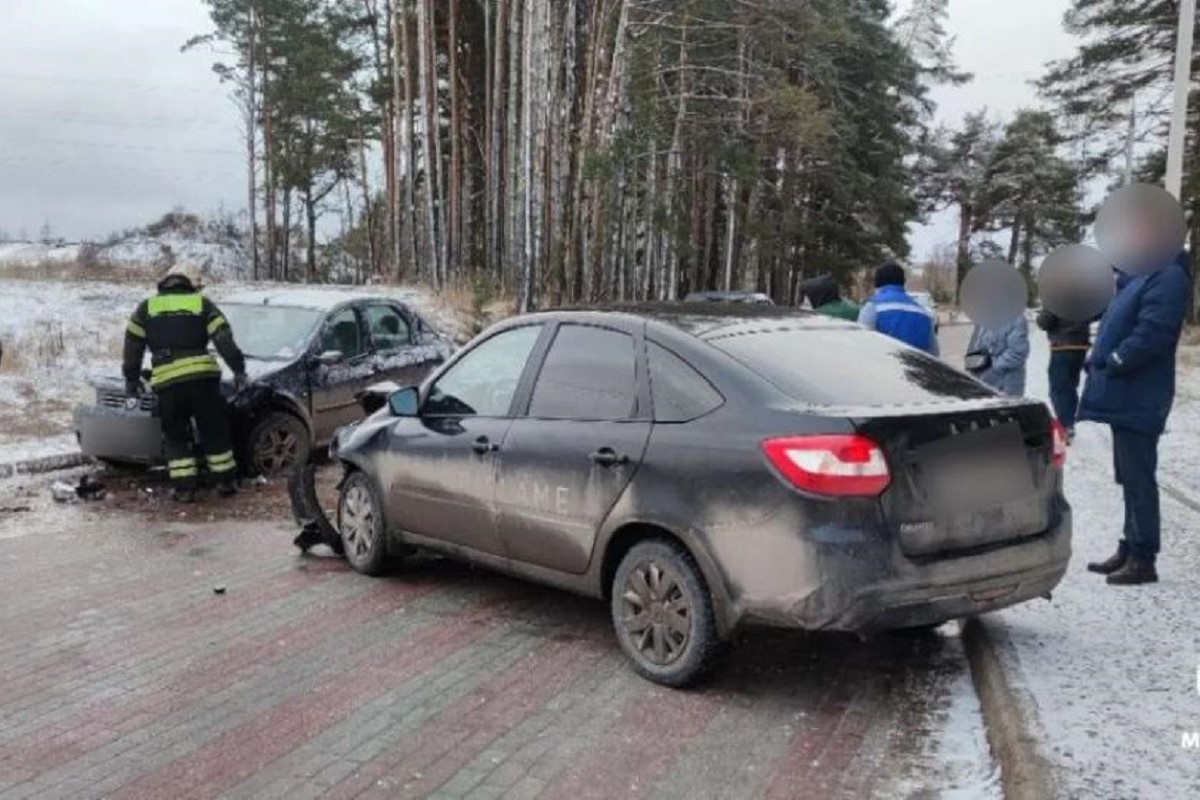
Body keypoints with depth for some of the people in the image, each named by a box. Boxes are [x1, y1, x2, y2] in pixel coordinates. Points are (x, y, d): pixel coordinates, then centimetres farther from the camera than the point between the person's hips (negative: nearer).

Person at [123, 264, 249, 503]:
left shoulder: (147, 308, 17)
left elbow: (133, 345, 17)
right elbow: (224, 339, 3)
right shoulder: (202, 304, 12)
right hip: (202, 376, -1)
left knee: (176, 437, 11)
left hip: (166, 381, 1)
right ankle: (225, 482, 13)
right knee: (214, 432, 10)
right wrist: (238, 369, 3)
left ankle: (184, 488, 7)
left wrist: (131, 378, 25)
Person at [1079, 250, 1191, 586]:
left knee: (1138, 478, -5)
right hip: (1126, 396, 10)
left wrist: (1113, 363, -17)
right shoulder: (1140, 274, 16)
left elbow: (1152, 332, -24)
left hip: (1138, 398, -10)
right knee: (1130, 477, 14)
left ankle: (1143, 559, 2)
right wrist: (1099, 362, 8)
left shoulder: (1168, 275, -15)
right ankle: (1129, 549, 23)